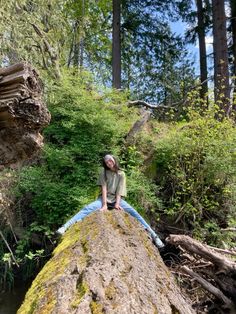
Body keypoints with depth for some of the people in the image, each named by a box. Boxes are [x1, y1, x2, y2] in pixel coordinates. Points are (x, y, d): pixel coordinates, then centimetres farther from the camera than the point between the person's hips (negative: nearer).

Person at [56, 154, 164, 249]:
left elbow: (119, 191, -6)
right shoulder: (104, 172, 2)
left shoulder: (121, 174, 2)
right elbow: (104, 188, -9)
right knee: (87, 208, -27)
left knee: (133, 212, -22)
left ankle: (153, 235, -22)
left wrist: (117, 204, -21)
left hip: (117, 199, 0)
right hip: (105, 198, 0)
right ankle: (65, 227, -39)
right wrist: (104, 204, -20)